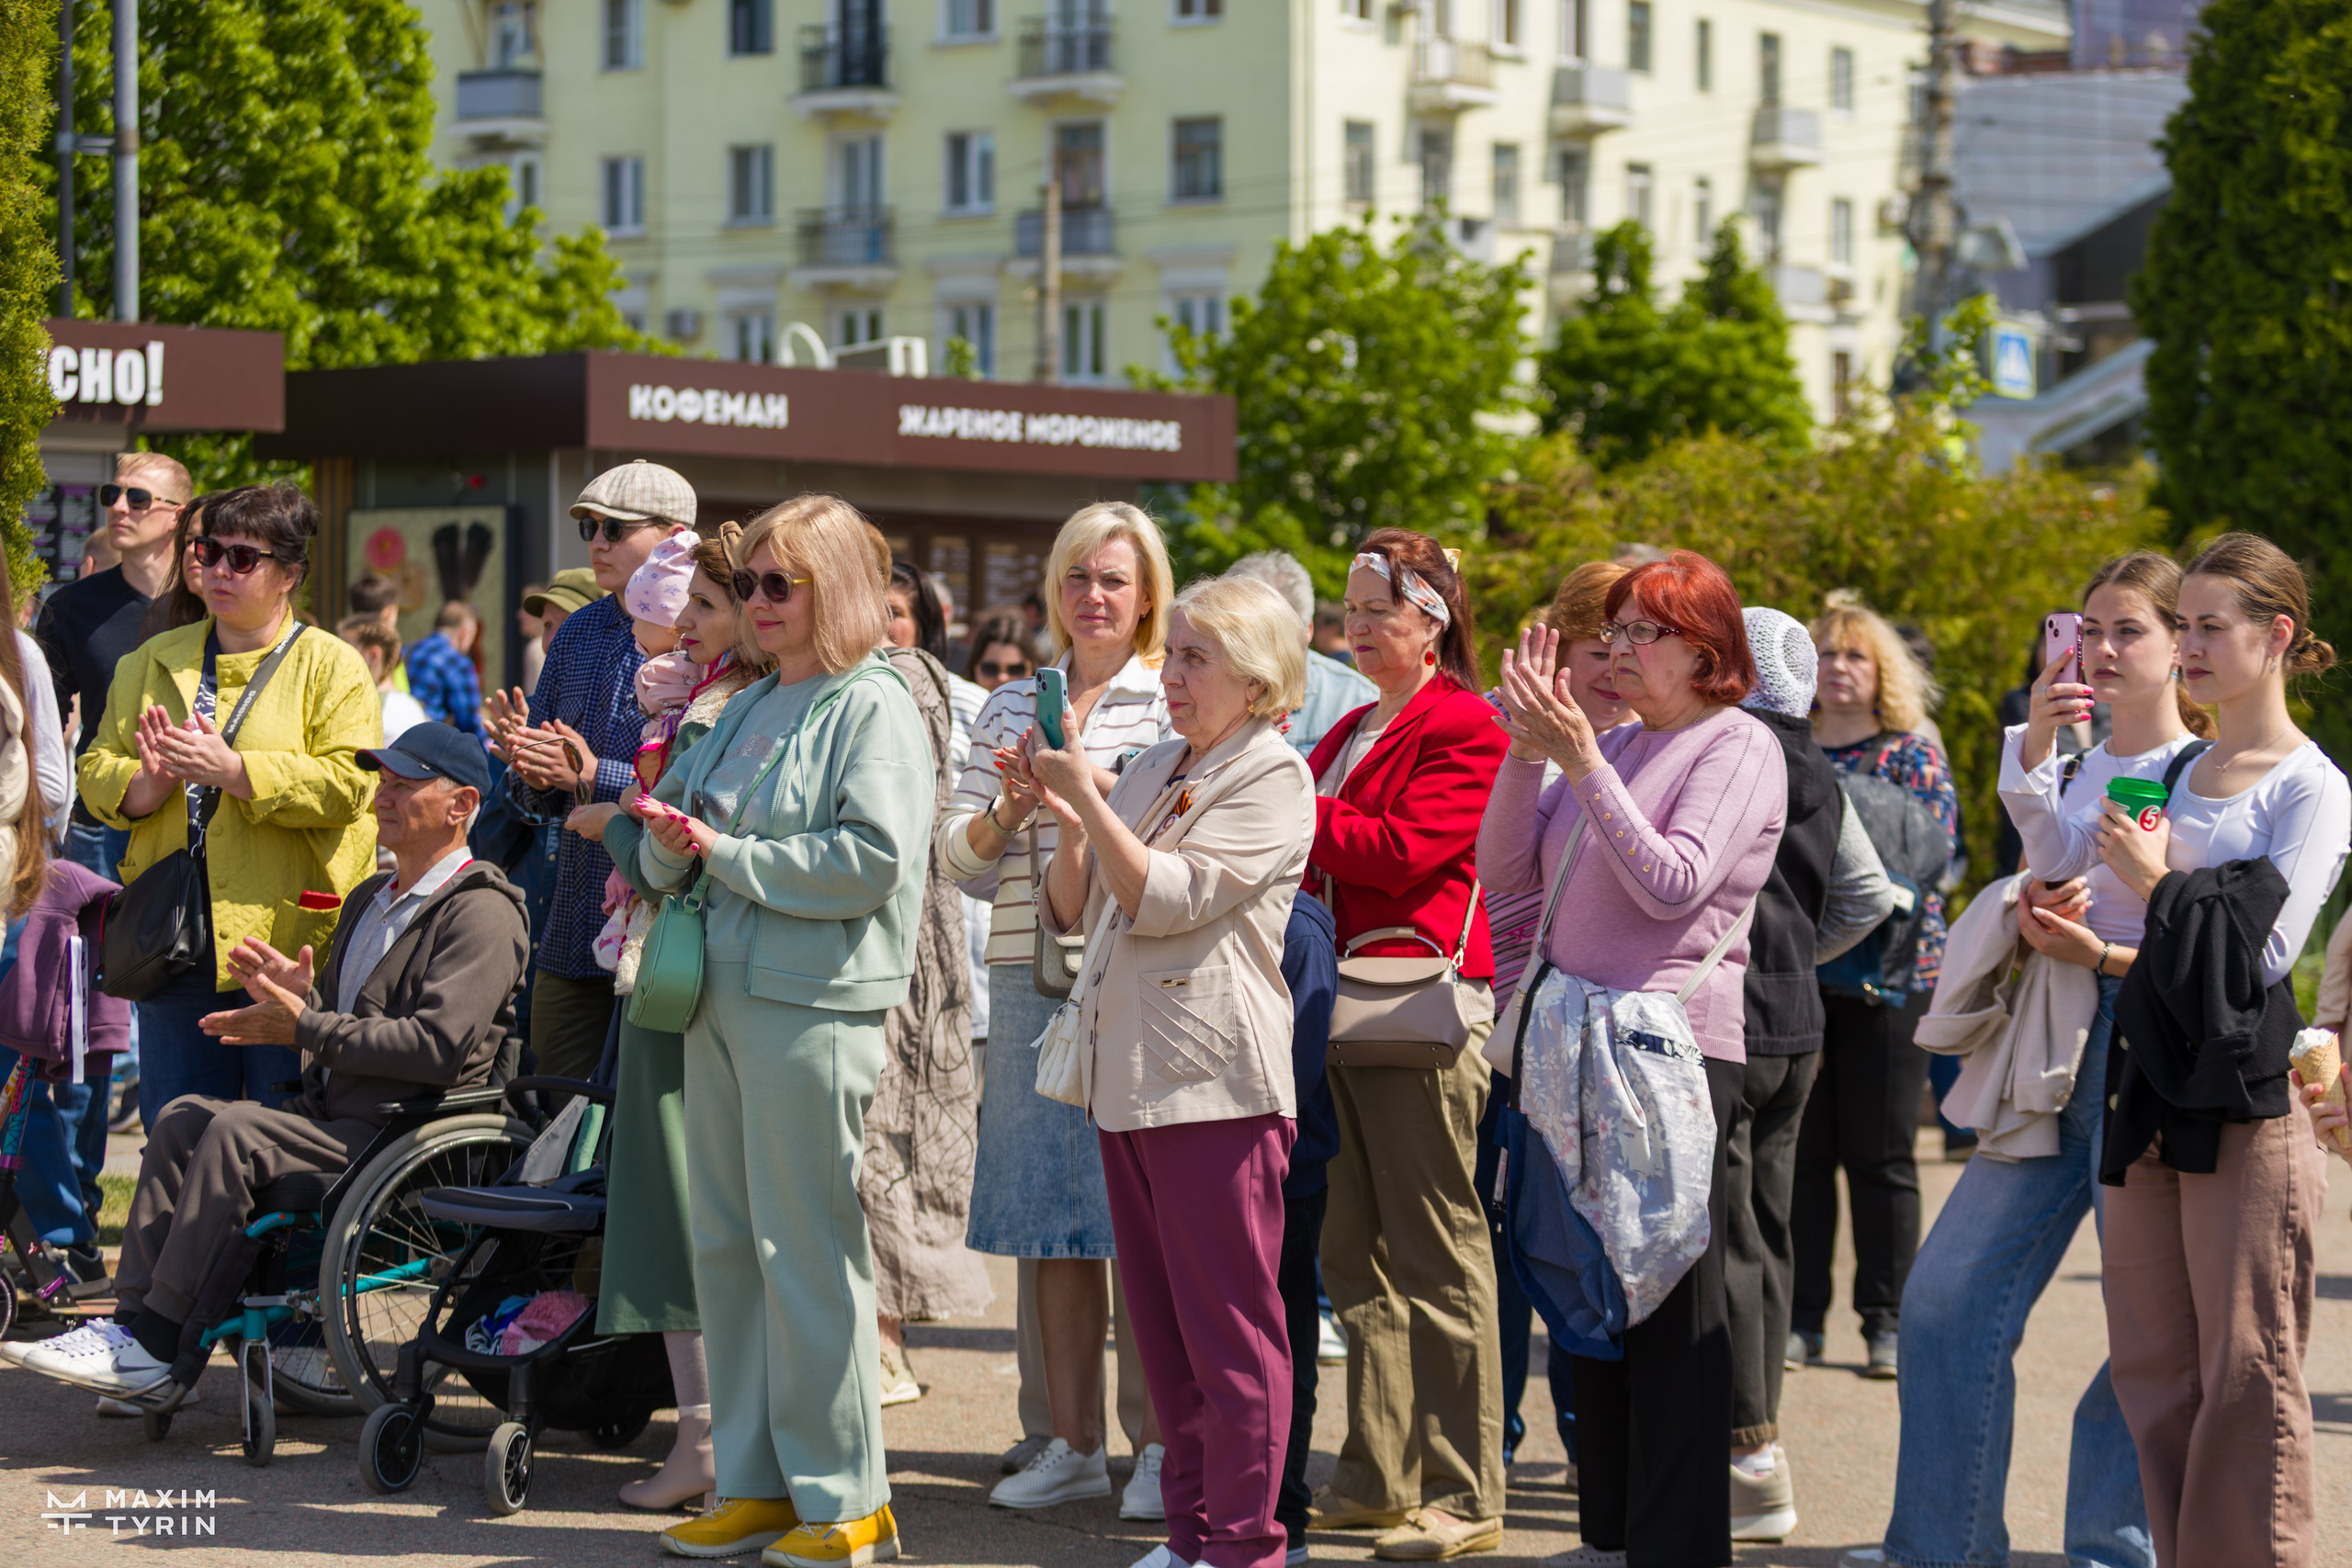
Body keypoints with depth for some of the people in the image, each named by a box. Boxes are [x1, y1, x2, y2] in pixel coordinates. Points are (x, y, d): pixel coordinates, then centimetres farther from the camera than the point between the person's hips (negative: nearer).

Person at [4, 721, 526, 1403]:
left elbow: (438, 1046, -22)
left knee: (236, 1131, -25)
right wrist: (296, 995, 2)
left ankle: (155, 1345, -23)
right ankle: (136, 1317, -12)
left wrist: (305, 1028, -18)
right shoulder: (372, 898, 22)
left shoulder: (482, 913, -10)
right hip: (334, 1113, 10)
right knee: (184, 1117, -5)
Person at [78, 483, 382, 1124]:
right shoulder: (154, 662, 16)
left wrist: (231, 770, -17)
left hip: (288, 947, -4)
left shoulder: (332, 667, 1)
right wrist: (149, 781, -9)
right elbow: (97, 770, 13)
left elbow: (348, 783, -12)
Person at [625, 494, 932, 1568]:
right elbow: (670, 837, 19)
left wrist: (726, 853, -14)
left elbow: (871, 858, -18)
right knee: (724, 1244, 10)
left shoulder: (872, 707, -6)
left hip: (814, 1004, -8)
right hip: (723, 993, 8)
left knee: (804, 1248, -6)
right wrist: (669, 838, -5)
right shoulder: (747, 707, 16)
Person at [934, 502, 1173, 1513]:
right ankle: (1069, 1440, 13)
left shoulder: (1172, 702, 4)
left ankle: (1158, 1440, 4)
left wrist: (1083, 785, -16)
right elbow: (961, 860, 12)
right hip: (1031, 979, 4)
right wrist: (1013, 807, -7)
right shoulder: (1012, 708, 16)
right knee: (1052, 1220, 6)